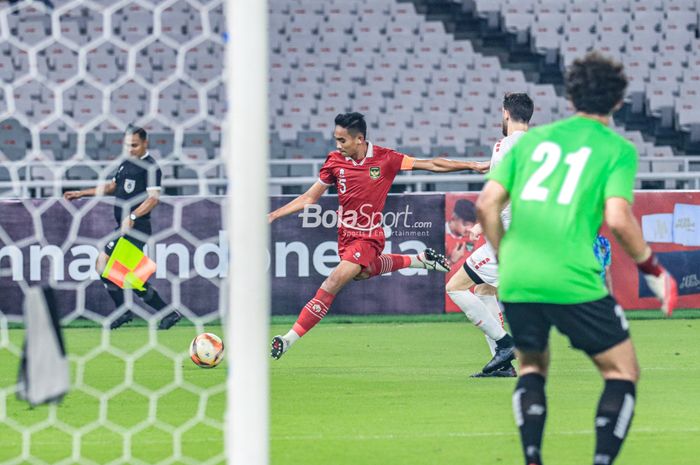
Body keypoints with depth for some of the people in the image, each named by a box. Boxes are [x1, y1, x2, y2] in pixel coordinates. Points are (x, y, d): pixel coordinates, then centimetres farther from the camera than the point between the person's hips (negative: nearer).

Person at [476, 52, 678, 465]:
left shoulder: (533, 138, 14)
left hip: (516, 278, 4)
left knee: (532, 367, 25)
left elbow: (487, 205, 9)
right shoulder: (617, 149, 2)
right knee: (623, 371, 11)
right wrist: (652, 267, 4)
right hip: (574, 282, -4)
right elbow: (617, 218, -11)